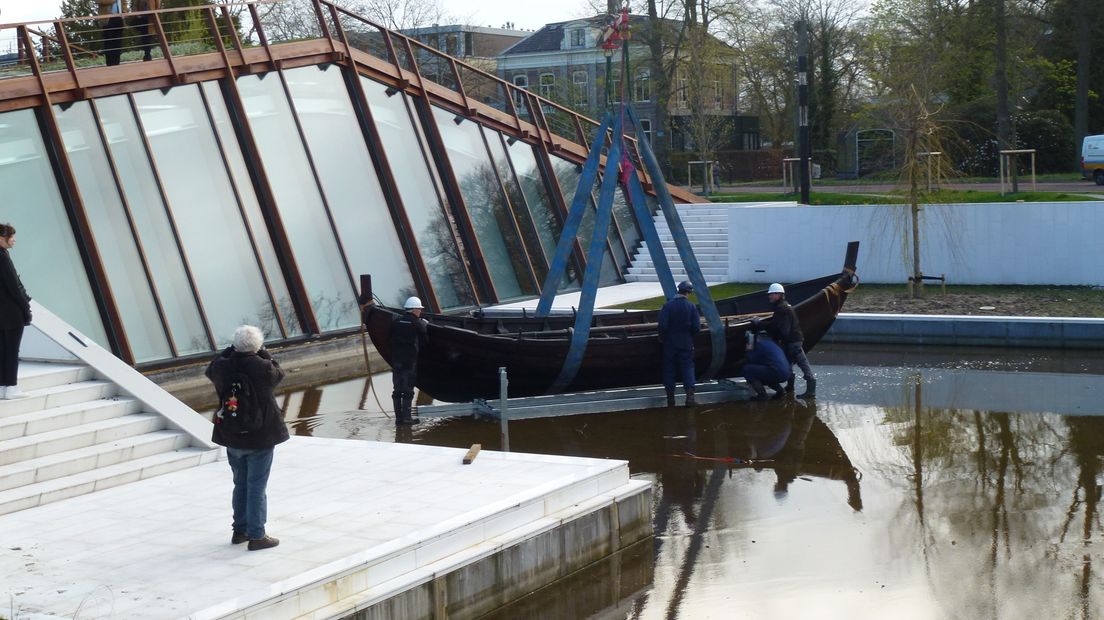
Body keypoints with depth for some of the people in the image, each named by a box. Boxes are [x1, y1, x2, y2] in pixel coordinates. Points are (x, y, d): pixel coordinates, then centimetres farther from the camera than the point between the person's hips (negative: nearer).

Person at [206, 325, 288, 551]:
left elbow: (211, 369, 15)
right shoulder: (262, 368, -20)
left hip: (232, 438, 5)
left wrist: (231, 350, 11)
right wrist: (264, 354, 8)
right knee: (257, 487, 1)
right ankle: (256, 536, 4)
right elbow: (278, 373, 1)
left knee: (240, 484, 20)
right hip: (260, 437, -5)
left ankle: (239, 530, 28)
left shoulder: (224, 368, -8)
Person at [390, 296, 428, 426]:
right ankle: (406, 418, -3)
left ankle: (398, 417, 10)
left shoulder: (396, 322, 7)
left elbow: (392, 341, 11)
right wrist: (424, 325, 18)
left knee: (397, 390, 9)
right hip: (410, 361, -5)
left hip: (396, 360, 5)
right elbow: (424, 341, 4)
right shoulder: (418, 324, -7)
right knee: (408, 391, -1)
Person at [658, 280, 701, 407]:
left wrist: (662, 338, 4)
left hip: (670, 343, 0)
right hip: (686, 344, 0)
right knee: (687, 368, 8)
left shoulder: (668, 306, -10)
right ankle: (690, 393, -6)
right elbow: (697, 327, -8)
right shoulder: (692, 307, -7)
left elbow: (662, 326, -13)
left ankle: (670, 397, 11)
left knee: (669, 369, 9)